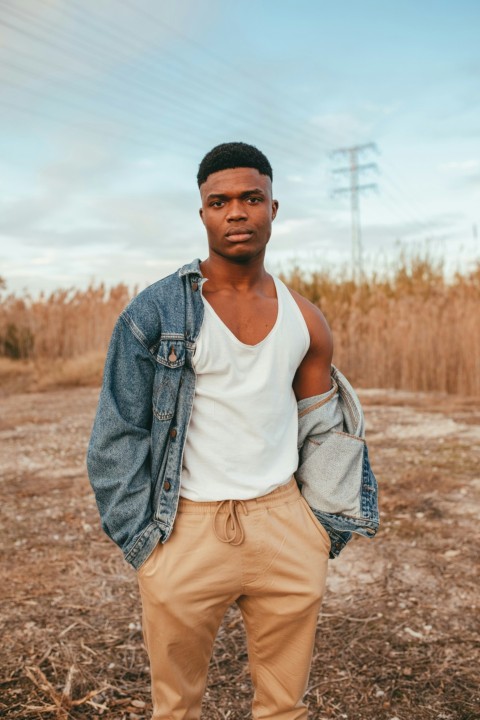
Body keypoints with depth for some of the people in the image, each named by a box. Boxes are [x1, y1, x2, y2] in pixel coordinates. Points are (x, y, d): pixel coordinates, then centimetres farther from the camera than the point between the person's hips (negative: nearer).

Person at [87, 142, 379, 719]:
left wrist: (327, 530, 9)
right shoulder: (154, 313, -7)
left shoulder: (304, 321, 4)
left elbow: (323, 434, 13)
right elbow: (117, 437, -5)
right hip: (187, 528, -3)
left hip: (284, 522, 3)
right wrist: (141, 543, -7)